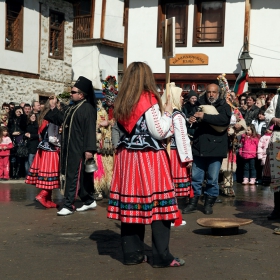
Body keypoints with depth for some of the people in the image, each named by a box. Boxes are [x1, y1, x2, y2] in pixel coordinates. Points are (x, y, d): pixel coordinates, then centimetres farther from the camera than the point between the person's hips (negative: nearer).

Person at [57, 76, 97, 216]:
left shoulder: (87, 108, -12)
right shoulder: (72, 108, 16)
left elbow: (90, 130, -18)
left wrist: (89, 149, -23)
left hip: (78, 149, -9)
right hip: (69, 147, 9)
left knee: (73, 176, -6)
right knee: (80, 176, 13)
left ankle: (69, 205, -2)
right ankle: (89, 201, 24)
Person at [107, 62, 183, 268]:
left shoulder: (122, 102, 9)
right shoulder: (149, 99, -9)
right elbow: (159, 132, -12)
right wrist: (168, 113, 3)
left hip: (127, 156, 7)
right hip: (149, 157, -7)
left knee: (130, 203, 7)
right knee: (157, 203, -3)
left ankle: (132, 253, 12)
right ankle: (161, 256, -1)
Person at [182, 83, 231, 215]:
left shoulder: (224, 106, 0)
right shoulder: (200, 105, 10)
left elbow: (225, 119, -21)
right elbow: (194, 123, 17)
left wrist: (204, 116, -26)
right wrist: (191, 120, -8)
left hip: (215, 148, -3)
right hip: (199, 147, 3)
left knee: (212, 179, 5)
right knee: (195, 178, 7)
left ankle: (209, 203, 17)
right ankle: (193, 203, 16)